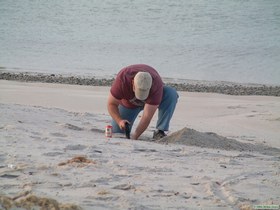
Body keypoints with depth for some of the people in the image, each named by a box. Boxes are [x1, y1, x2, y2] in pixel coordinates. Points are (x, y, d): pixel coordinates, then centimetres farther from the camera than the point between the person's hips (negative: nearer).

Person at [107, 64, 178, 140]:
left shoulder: (156, 85, -42)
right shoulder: (122, 79, -38)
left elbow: (147, 117, -39)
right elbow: (111, 104, -27)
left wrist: (134, 136, -46)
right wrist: (120, 121, -45)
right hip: (128, 103, 1)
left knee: (172, 94, -32)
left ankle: (159, 132, -24)